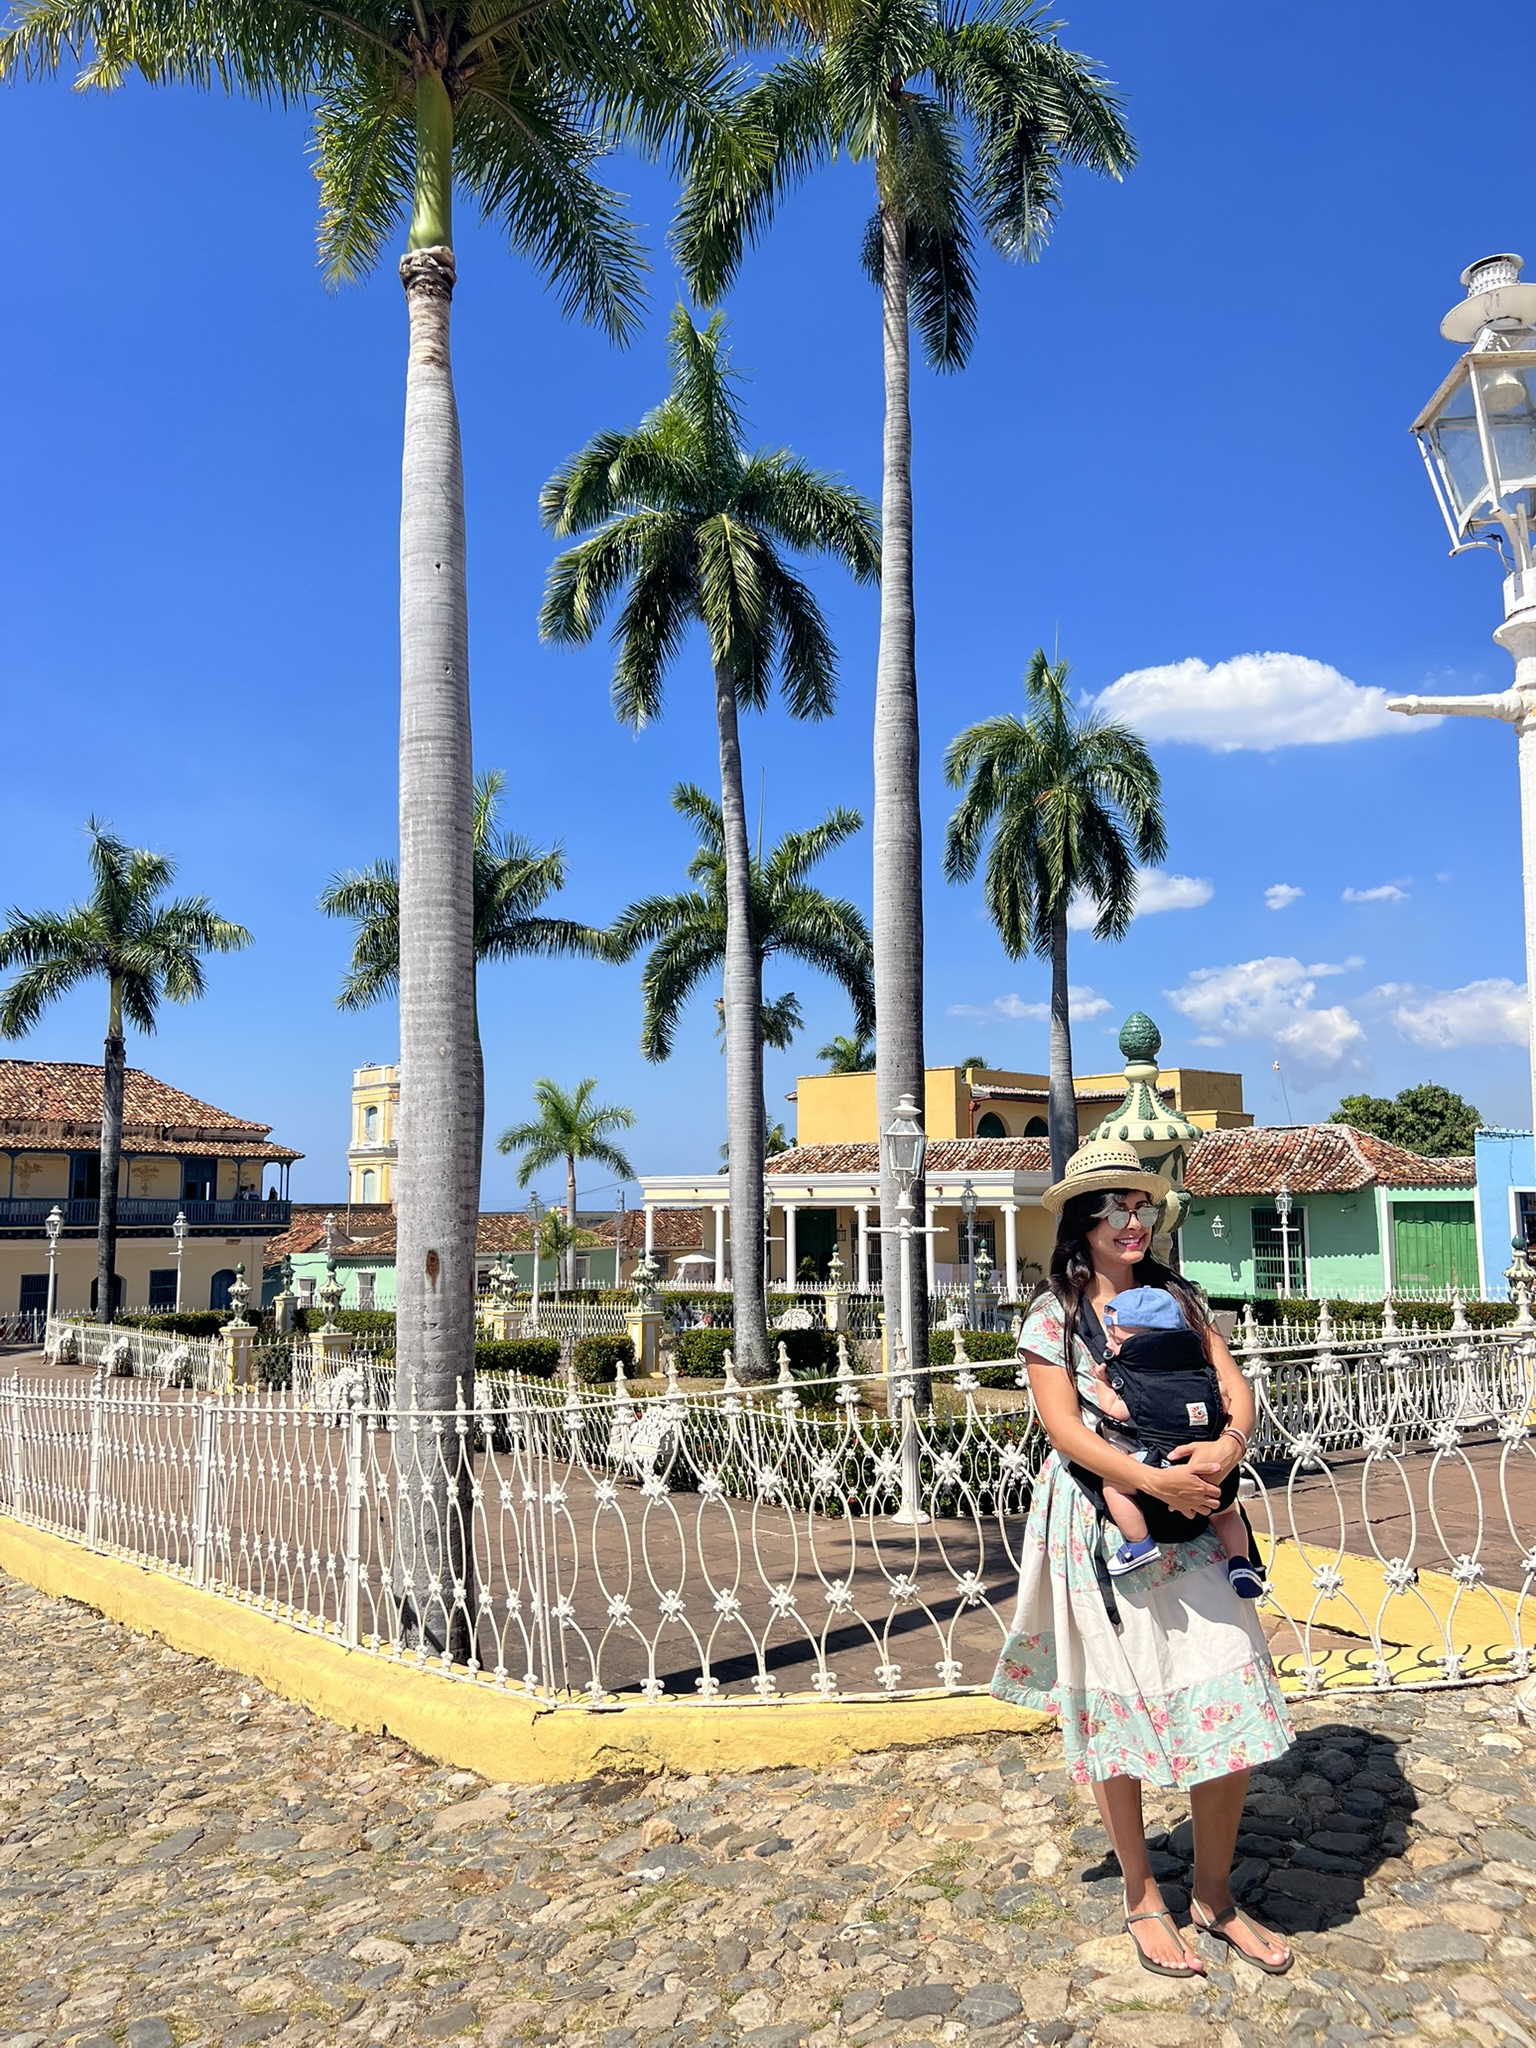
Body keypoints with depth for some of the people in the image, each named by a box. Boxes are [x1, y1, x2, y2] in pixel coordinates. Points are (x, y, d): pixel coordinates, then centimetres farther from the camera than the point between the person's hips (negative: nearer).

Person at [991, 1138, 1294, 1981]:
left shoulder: (1176, 1297, 9)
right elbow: (1063, 1426, -13)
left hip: (1188, 1525, 4)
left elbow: (1234, 1385, 2)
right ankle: (1142, 1898, 27)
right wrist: (1153, 1479, -23)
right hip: (1099, 1526, -4)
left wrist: (1228, 1444, -19)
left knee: (1231, 1706, 3)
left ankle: (1214, 1895, 24)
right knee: (1115, 1709, 7)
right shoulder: (1053, 1313, -4)